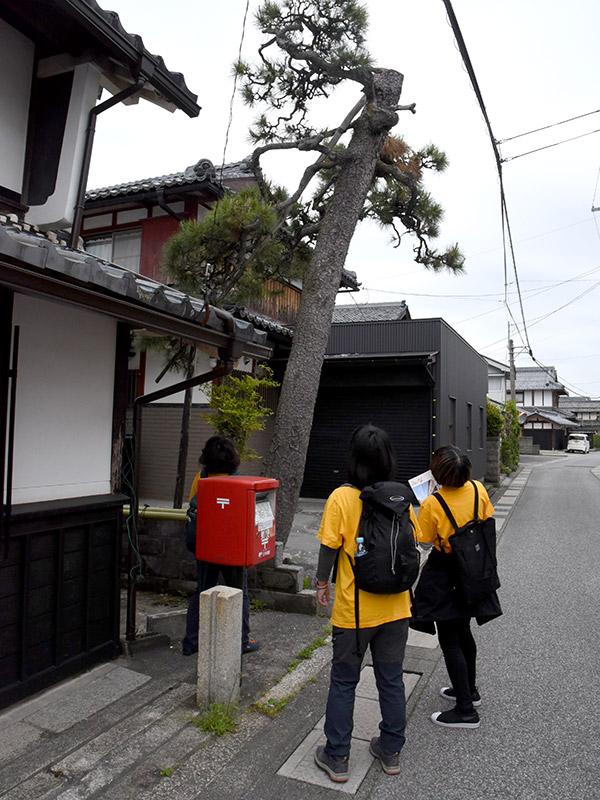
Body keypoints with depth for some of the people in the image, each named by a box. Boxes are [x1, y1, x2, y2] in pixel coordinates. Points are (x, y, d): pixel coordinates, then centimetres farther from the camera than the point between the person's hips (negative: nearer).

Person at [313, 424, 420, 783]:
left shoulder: (341, 498, -16)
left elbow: (329, 547, -12)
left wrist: (322, 583, 4)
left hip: (354, 609, -3)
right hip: (395, 607, 3)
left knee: (344, 682, 13)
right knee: (391, 679, 19)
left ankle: (337, 757, 25)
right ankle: (391, 751, 33)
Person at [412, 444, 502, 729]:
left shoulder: (431, 504, -25)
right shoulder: (478, 490, -10)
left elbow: (425, 540, -13)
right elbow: (487, 524, 2)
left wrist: (418, 514, -1)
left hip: (445, 574, -6)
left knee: (449, 641, 4)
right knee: (463, 631, 23)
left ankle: (466, 711, 10)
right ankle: (469, 690, 40)